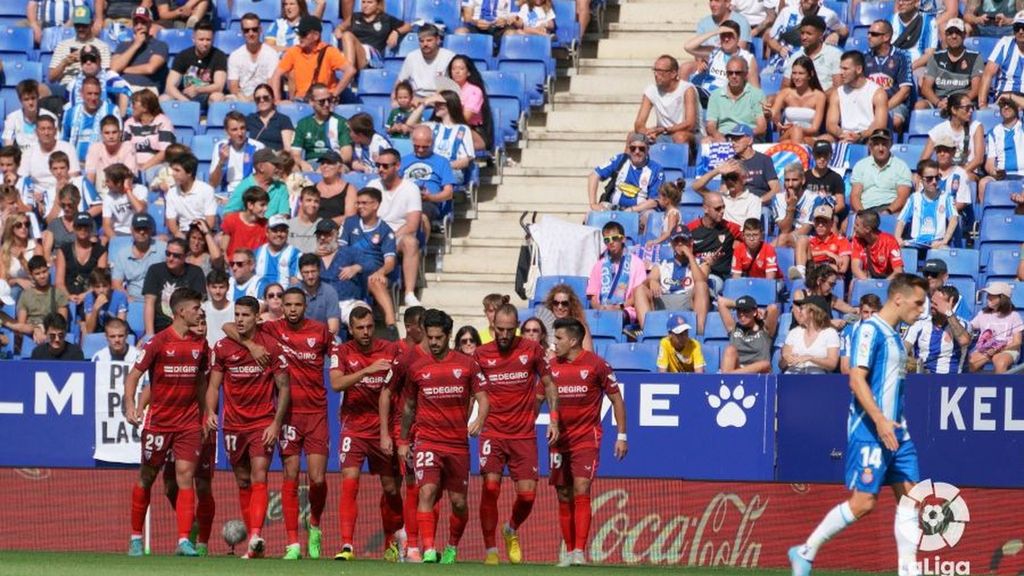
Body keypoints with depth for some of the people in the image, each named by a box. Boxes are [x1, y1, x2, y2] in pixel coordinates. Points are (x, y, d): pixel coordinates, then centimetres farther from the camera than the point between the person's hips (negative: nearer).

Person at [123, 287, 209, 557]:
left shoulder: (200, 344, 7)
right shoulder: (158, 342, -8)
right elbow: (133, 376, -6)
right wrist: (130, 405, -21)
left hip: (189, 421, 3)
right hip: (158, 420, -3)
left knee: (185, 475, -9)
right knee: (147, 477, 7)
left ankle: (184, 540, -13)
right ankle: (136, 537, 20)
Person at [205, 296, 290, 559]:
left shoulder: (272, 347, -4)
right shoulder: (222, 348, 2)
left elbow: (283, 387, -1)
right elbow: (214, 385, 5)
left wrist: (276, 423, -9)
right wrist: (210, 412, -14)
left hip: (264, 422, -3)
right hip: (234, 424, 3)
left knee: (258, 478, -17)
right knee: (243, 482, 7)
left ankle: (256, 535, -29)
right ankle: (253, 542, 12)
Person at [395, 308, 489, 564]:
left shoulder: (467, 365, 2)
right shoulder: (416, 368, 6)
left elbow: (483, 399, 1)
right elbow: (409, 406, 17)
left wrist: (479, 421, -20)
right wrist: (403, 441, 19)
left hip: (458, 443, 1)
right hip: (427, 441, -1)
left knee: (459, 502, 7)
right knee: (427, 491, -20)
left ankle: (452, 548, 31)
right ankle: (429, 550, -23)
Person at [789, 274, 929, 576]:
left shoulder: (894, 336, 17)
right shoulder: (870, 330, -11)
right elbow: (857, 378, -19)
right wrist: (880, 420, -27)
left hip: (895, 430, 9)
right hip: (869, 431, -9)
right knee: (863, 502, -9)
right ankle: (805, 552, 3)